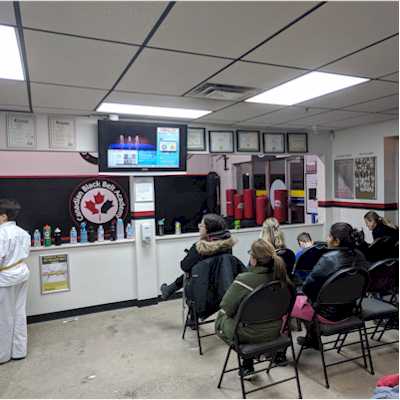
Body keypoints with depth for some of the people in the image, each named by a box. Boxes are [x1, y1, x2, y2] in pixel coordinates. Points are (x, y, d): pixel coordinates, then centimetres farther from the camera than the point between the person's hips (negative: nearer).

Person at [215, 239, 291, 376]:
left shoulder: (243, 280, -27)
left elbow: (226, 309, -15)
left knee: (219, 322, 21)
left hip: (248, 335, -5)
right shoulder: (281, 276, -11)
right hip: (274, 331, 5)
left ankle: (247, 366, 18)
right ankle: (278, 353, 30)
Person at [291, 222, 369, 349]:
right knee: (304, 299, 29)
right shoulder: (359, 256, -6)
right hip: (348, 309, 7)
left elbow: (307, 287, -22)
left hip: (328, 313, -7)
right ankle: (313, 340, 38)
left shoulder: (328, 259, -27)